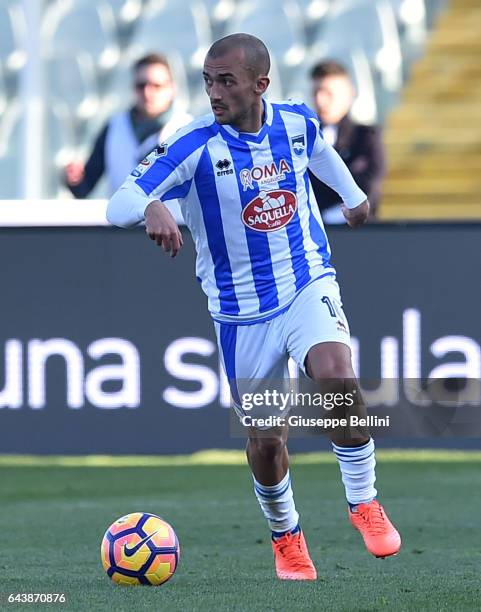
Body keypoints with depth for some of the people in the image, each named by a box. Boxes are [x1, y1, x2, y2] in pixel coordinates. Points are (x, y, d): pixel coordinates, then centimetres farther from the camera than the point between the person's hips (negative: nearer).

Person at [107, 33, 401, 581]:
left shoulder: (297, 122, -6)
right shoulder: (194, 146, -18)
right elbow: (118, 205, -25)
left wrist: (352, 194, 35)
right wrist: (151, 209, -47)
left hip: (308, 283, 1)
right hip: (240, 310, -1)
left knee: (335, 377, -27)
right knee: (266, 439, 1)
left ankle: (363, 502, -7)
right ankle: (285, 536, 30)